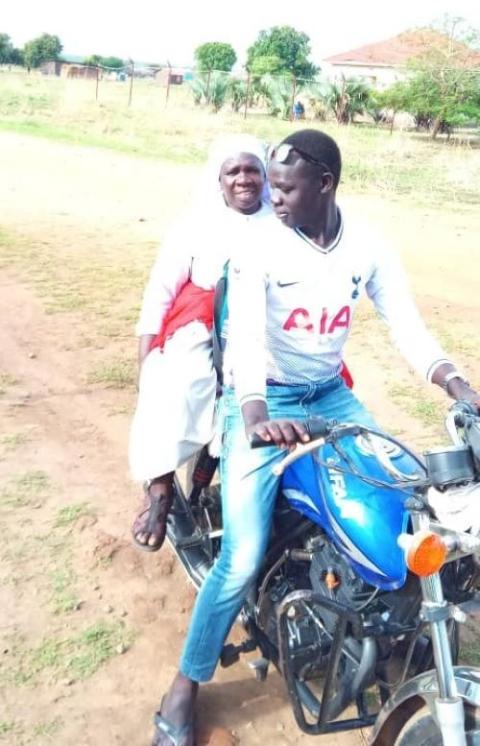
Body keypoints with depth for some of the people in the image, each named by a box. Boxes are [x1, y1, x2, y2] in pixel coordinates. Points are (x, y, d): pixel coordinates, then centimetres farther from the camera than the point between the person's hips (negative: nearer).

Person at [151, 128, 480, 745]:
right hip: (262, 402, -5)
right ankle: (185, 687, 4)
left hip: (331, 395, 5)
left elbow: (408, 328, -4)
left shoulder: (367, 247, -2)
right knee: (244, 558, -16)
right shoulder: (258, 244, -15)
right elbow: (245, 335, -28)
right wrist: (256, 416, -46)